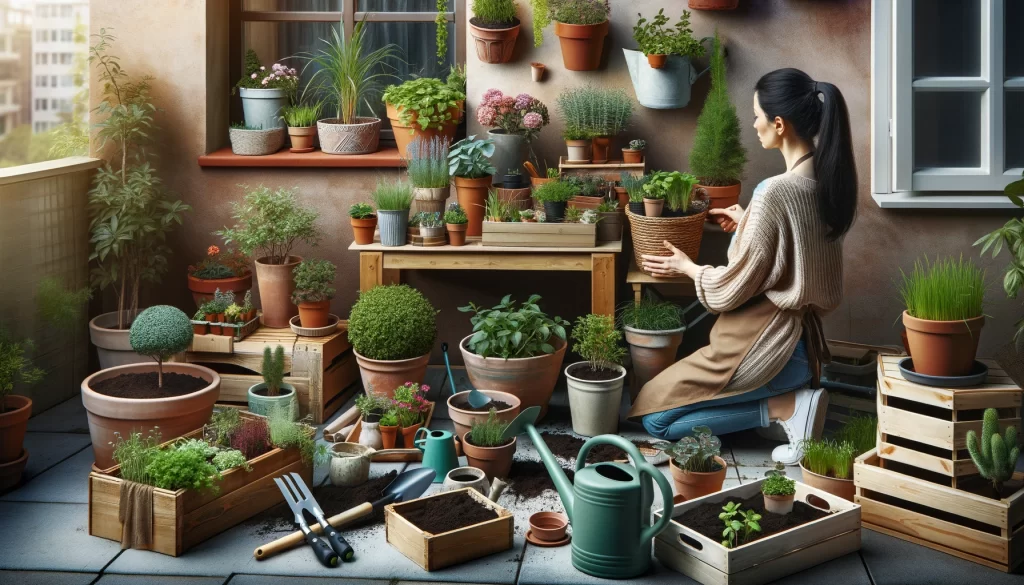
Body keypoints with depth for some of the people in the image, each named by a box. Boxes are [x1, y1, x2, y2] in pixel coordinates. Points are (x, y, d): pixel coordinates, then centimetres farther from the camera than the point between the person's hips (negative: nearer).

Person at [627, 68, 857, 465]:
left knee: (654, 416, 6)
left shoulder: (776, 192, -25)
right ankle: (797, 391, 8)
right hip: (804, 340, 9)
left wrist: (687, 267, 1)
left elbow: (731, 289, -17)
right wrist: (749, 224, 20)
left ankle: (787, 406, -5)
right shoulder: (826, 180, 2)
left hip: (764, 346, -9)